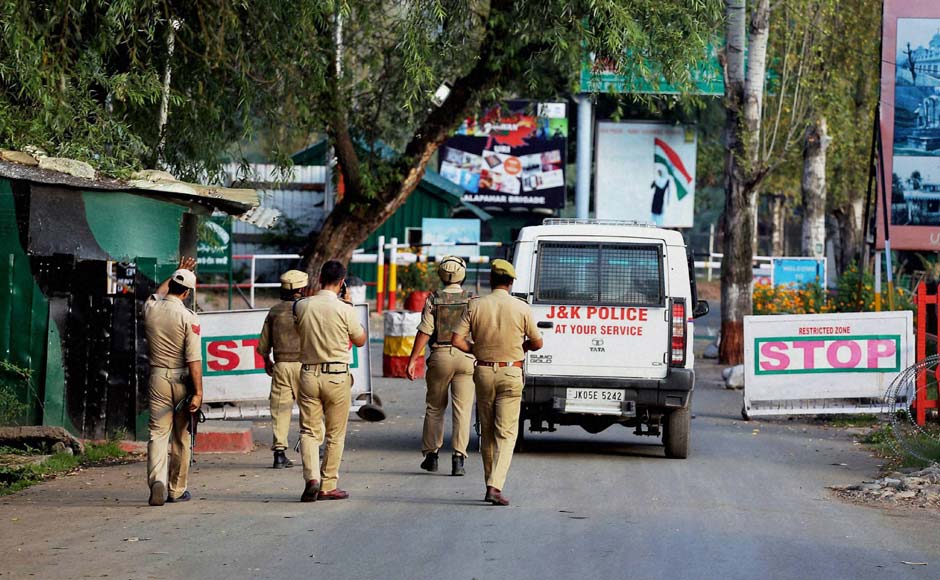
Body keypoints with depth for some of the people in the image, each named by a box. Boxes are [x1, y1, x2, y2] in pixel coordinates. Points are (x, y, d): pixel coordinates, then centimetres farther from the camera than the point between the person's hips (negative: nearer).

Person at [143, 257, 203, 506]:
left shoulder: (151, 308, 0)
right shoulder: (188, 317, -12)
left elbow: (158, 292, 28)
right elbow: (194, 359, -16)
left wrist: (177, 273, 39)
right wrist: (198, 392, -15)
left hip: (157, 377, 2)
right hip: (182, 379, -2)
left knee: (158, 432, -1)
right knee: (181, 437, 10)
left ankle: (157, 479, -24)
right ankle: (177, 490, 17)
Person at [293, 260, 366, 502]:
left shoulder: (302, 306, -2)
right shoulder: (344, 310, -10)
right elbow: (360, 340, 4)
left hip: (309, 374, 2)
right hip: (337, 376, -2)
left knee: (309, 431, 7)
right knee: (335, 435, 9)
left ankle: (311, 477, -13)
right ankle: (328, 486, 11)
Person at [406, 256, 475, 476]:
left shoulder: (434, 300, -2)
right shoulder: (472, 300, 0)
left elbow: (424, 332, -7)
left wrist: (412, 361, -6)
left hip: (440, 356, 0)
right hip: (465, 358, 0)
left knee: (434, 408, 13)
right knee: (462, 410, 0)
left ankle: (431, 454, 16)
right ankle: (458, 458, -8)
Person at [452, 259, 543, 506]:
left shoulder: (475, 306, -3)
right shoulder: (521, 308, -6)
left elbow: (457, 340, -7)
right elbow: (537, 343, 2)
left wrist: (476, 350, 11)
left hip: (483, 372, 2)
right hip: (511, 374, -2)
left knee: (487, 432, 15)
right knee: (506, 433, -3)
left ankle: (491, 484, 20)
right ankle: (495, 486, -17)